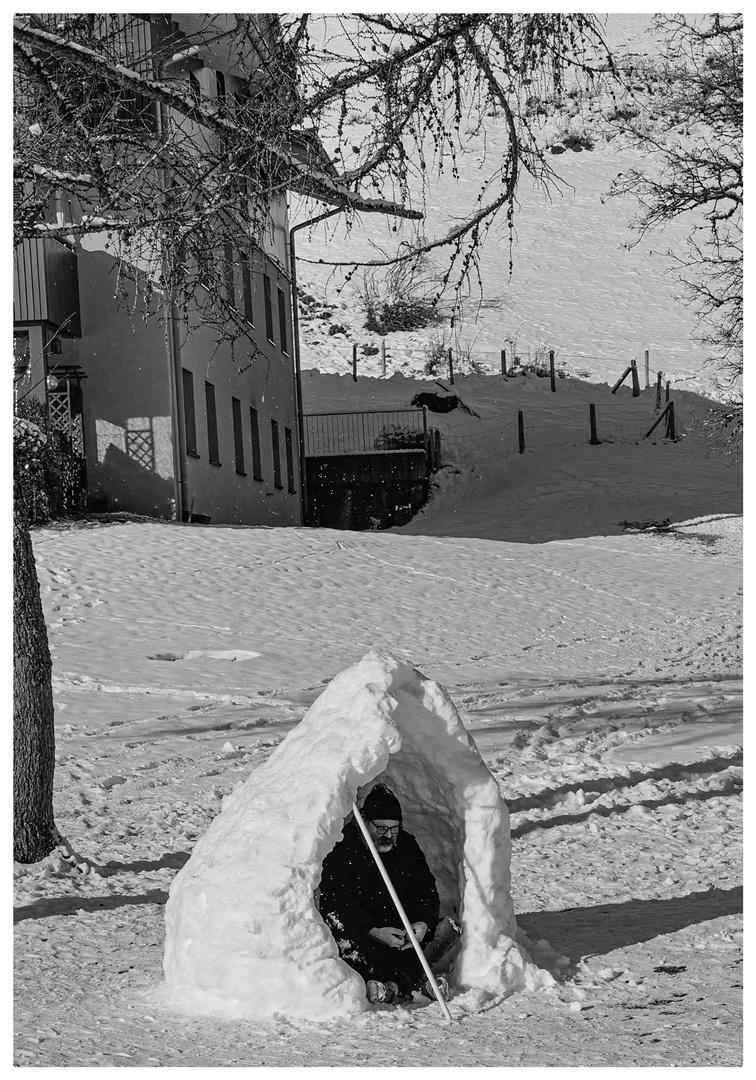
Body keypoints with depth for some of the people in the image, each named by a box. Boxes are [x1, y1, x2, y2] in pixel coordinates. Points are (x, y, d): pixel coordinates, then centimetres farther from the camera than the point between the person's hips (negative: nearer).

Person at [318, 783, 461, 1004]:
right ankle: (415, 980, -41)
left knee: (449, 929, -17)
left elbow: (426, 893, 9)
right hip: (360, 940, -4)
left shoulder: (407, 846, 7)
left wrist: (422, 923, -14)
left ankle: (398, 981, -39)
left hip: (399, 938, 4)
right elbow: (336, 901, -16)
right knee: (333, 922, -37)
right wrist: (372, 932, -27)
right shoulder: (342, 845, -8)